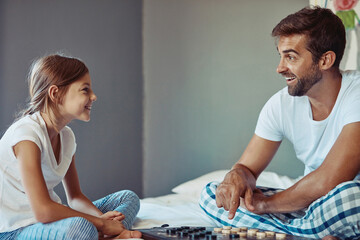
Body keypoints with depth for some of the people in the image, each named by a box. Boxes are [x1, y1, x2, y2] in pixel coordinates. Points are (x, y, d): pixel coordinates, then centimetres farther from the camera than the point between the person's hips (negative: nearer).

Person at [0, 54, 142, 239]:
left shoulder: (66, 136, 8)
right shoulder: (26, 134, -20)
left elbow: (75, 197, 13)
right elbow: (42, 210, -29)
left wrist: (102, 217, -9)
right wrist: (100, 223, -20)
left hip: (47, 221, 10)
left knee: (128, 197, 8)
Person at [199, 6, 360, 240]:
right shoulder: (281, 104, -1)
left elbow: (328, 181, -27)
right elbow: (247, 167, 3)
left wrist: (265, 204, -13)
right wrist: (236, 177, -23)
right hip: (311, 202, 7)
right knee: (211, 193, -6)